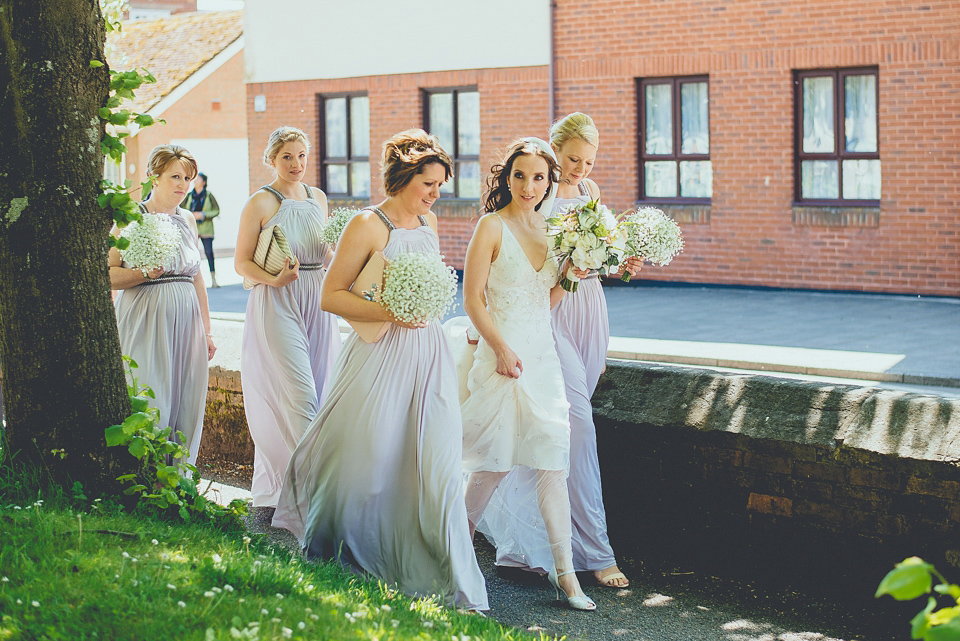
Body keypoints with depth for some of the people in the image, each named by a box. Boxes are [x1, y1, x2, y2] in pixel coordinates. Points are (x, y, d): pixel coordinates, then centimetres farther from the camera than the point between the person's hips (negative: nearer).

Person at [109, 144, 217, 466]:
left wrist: (206, 331, 17)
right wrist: (145, 273, -24)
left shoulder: (187, 220, 14)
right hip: (146, 322, -6)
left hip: (186, 323, 6)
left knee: (186, 407, 4)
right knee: (151, 407, -9)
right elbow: (107, 275, -9)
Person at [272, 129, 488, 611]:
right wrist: (389, 312, -19)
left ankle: (451, 582, 3)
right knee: (366, 462, 5)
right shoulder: (368, 226, -9)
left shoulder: (428, 221, 11)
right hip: (380, 354, -5)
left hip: (428, 353, 5)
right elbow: (330, 297, -9)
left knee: (436, 465, 0)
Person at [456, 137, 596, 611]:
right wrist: (502, 348, -16)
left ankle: (563, 571, 2)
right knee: (494, 460, -1)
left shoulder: (550, 230, 12)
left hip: (543, 353, 5)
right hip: (503, 352, -5)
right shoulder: (493, 226, -5)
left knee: (552, 461, 1)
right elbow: (473, 298, -9)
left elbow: (546, 301, 14)